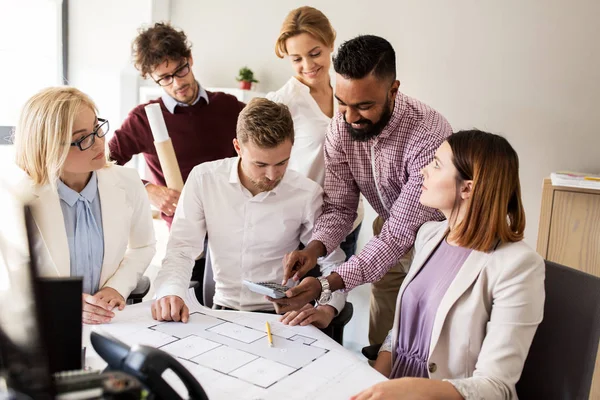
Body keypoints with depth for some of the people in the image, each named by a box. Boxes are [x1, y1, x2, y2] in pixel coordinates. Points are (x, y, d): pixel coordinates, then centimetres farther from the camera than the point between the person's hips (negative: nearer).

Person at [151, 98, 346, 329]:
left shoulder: (308, 195, -9)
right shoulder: (204, 179, -6)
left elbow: (334, 262, -2)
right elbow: (181, 249, -5)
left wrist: (327, 308, -20)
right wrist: (170, 292, -25)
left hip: (283, 318, -1)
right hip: (222, 313, 1)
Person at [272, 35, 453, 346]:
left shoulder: (429, 136, -34)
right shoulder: (341, 126, -17)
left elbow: (400, 235, -34)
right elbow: (339, 207, -11)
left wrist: (328, 284, -43)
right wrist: (315, 247, -33)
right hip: (392, 233, 5)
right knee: (378, 346, 16)